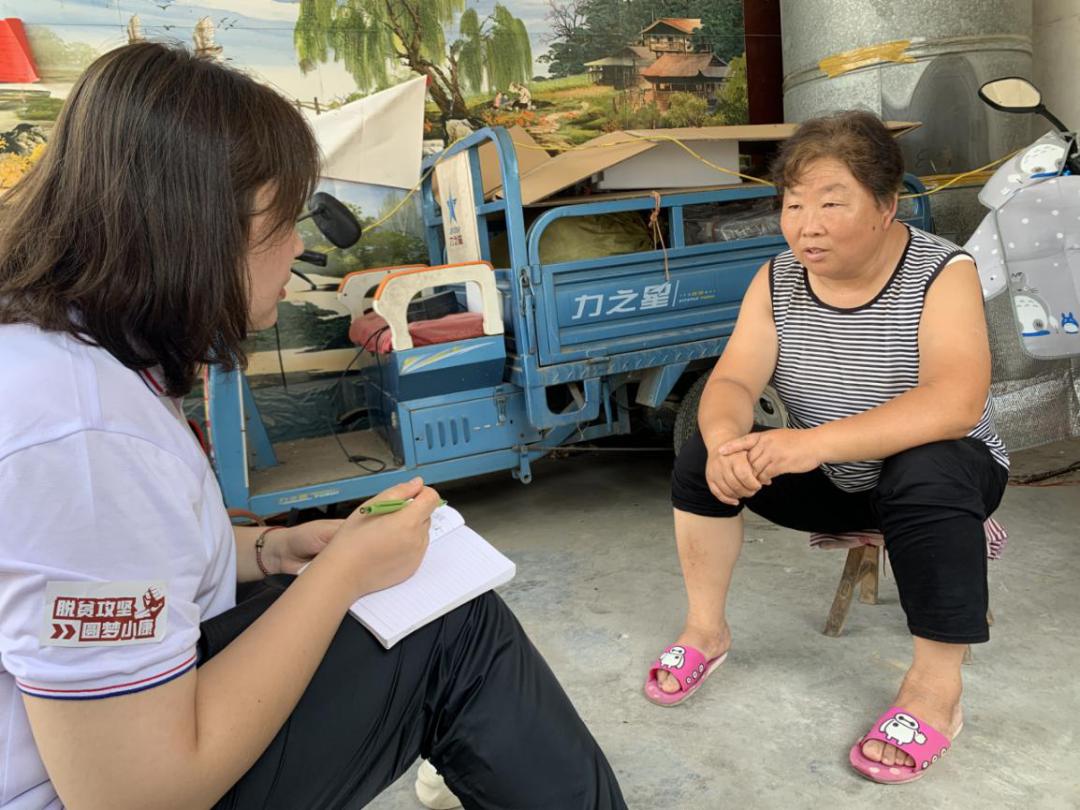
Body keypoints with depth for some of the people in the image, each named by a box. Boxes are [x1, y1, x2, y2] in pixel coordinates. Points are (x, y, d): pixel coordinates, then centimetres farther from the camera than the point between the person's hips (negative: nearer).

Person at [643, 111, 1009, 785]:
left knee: (927, 474, -37)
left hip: (940, 474, -4)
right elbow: (733, 382, -14)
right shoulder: (776, 281, -7)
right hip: (827, 481, 4)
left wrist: (817, 442, -46)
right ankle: (707, 630, 0)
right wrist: (725, 440, -39)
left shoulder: (943, 274, -19)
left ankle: (938, 690, -21)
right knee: (704, 453, -15)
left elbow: (958, 402, -34)